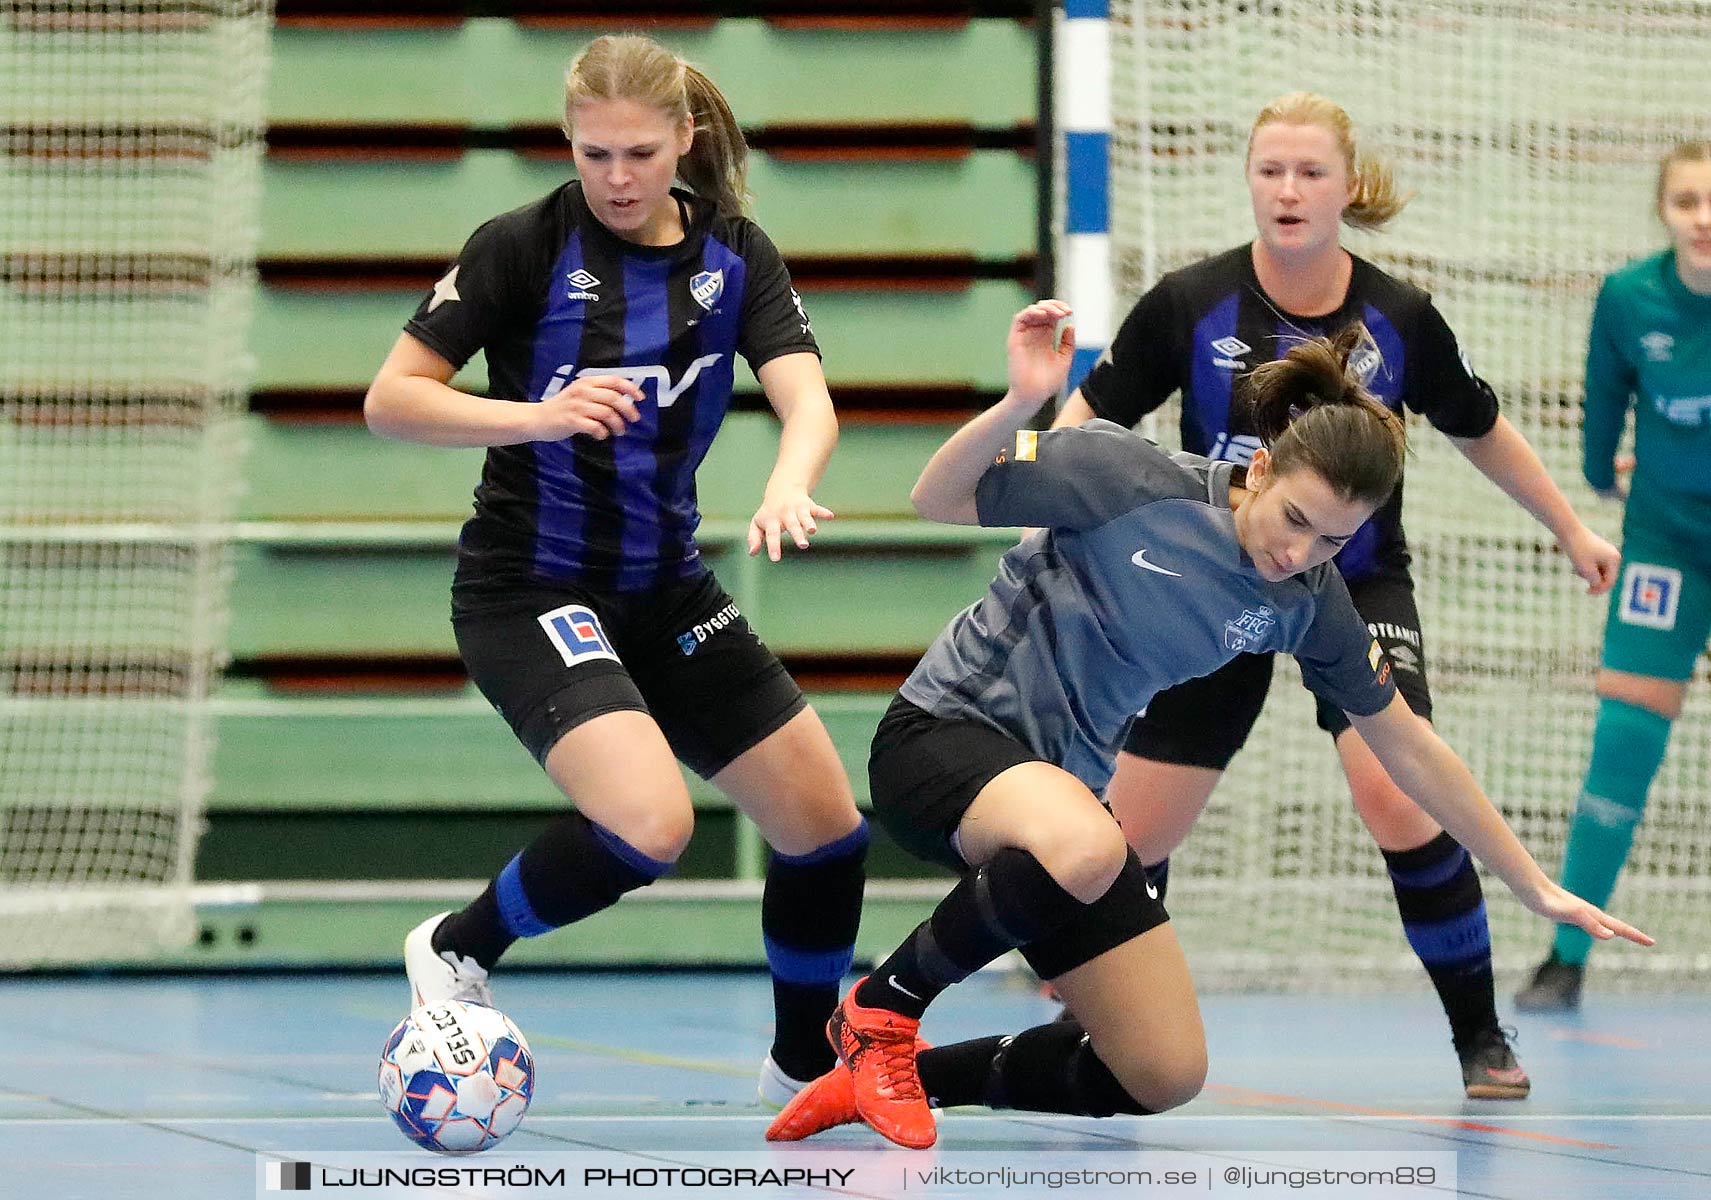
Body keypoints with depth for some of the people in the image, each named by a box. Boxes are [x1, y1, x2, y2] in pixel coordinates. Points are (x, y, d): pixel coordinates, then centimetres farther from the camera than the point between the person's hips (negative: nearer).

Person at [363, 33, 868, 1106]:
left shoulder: (734, 255, 0)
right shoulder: (526, 245, -11)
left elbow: (809, 402, -14)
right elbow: (391, 400, -12)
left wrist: (787, 487, -36)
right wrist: (538, 416, -27)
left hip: (665, 591, 6)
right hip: (531, 591, -6)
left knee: (827, 825, 3)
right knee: (650, 824, -28)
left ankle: (806, 1071, 27)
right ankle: (456, 951, -2)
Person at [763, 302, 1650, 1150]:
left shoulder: (1308, 598, -2)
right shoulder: (1133, 478, -18)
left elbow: (1405, 746, 9)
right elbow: (938, 499, -12)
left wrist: (1536, 887, 11)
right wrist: (1020, 403, -32)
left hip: (1066, 781, 6)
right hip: (944, 731, -6)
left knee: (1166, 1077, -5)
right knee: (1084, 847, -42)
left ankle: (907, 1071, 9)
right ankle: (881, 1008, -18)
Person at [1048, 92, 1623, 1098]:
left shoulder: (1400, 319, -10)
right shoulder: (1190, 305, -13)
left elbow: (1480, 430, 8)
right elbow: (1092, 414, -4)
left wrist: (1571, 529, 15)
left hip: (1359, 586, -1)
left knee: (1400, 800, -23)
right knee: (1135, 831, 0)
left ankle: (1481, 1037, -6)